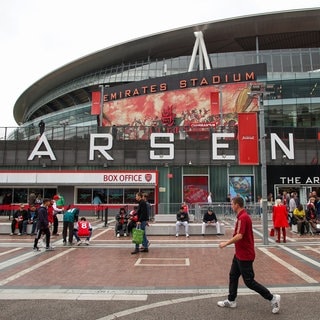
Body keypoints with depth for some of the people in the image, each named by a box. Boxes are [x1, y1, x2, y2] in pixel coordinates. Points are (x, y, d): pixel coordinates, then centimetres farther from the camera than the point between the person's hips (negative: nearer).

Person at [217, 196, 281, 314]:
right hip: (239, 254, 10)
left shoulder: (243, 217, -23)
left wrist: (226, 243, -22)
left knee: (249, 281, 0)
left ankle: (273, 298, 10)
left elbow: (239, 236, -31)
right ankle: (231, 301, 26)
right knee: (233, 276, 15)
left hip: (245, 255, -10)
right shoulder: (243, 216, 9)